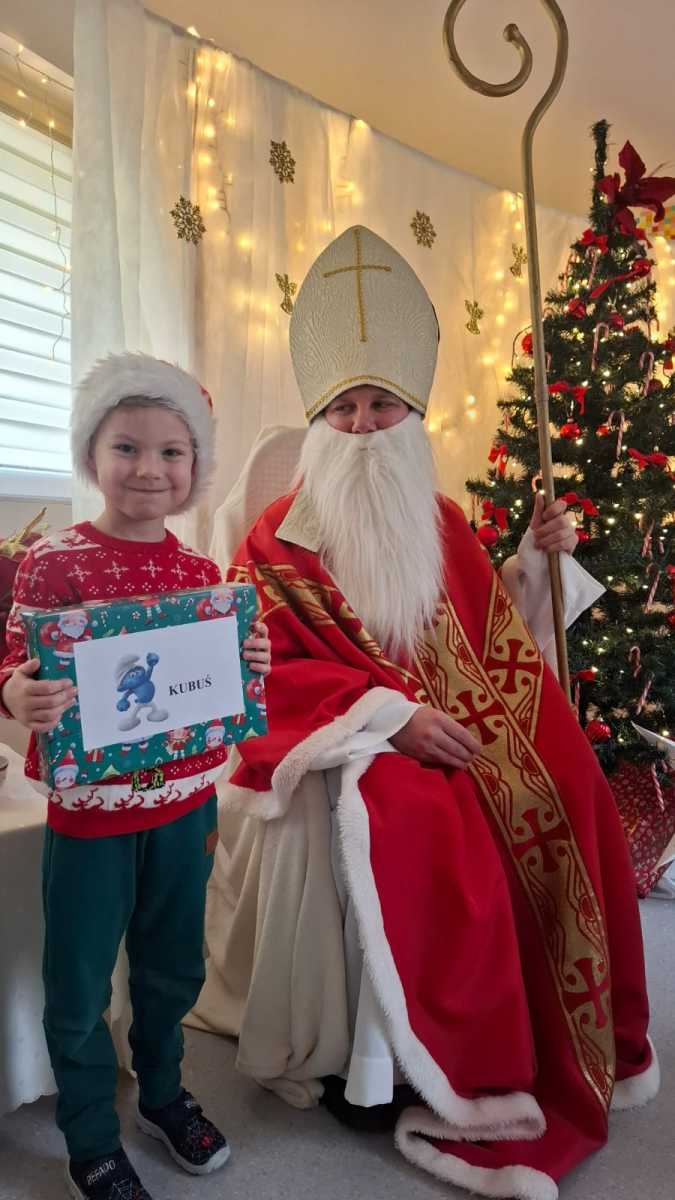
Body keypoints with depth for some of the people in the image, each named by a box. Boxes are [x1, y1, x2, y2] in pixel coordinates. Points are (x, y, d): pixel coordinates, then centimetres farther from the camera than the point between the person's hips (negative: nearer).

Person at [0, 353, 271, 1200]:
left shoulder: (200, 570, 1)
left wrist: (252, 666, -9)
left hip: (186, 803, 4)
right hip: (90, 811, -4)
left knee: (174, 965, 22)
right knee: (79, 987, 13)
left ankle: (163, 1093, 50)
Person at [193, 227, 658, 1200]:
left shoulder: (441, 523, 11)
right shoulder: (279, 541, -4)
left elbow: (484, 632, 17)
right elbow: (275, 668, -11)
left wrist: (536, 558, 6)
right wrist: (388, 712, -20)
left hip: (448, 725, 5)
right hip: (340, 737, -5)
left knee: (564, 797, -15)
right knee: (422, 825, -33)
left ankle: (568, 1039, 8)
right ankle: (364, 1058, -11)